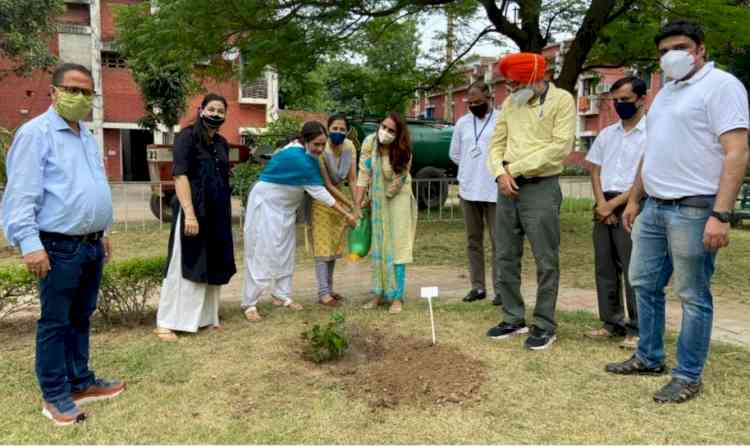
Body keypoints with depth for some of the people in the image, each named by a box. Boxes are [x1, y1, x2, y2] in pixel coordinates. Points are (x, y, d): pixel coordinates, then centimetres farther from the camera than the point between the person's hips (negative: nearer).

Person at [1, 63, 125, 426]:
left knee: (81, 317, 16)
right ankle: (55, 395, 15)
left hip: (90, 245, 8)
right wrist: (30, 243, -22)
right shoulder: (36, 133, -10)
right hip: (59, 247, -8)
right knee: (55, 322, 3)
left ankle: (81, 382, 28)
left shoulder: (87, 136, 16)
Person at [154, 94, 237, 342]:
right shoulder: (187, 136, -7)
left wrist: (226, 213, 14)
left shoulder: (222, 143, 13)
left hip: (218, 214, 7)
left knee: (212, 266, 11)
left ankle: (206, 317, 23)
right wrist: (189, 214, -24)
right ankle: (166, 322, 7)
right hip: (193, 211, -7)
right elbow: (180, 176, -16)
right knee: (183, 267, -2)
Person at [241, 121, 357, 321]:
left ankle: (281, 295, 17)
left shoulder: (302, 151, -2)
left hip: (284, 206, 9)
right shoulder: (299, 158, -29)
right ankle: (249, 304, -2)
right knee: (262, 252, -8)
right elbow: (318, 192, -26)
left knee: (285, 251, 9)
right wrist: (346, 214, -23)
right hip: (265, 204, -9)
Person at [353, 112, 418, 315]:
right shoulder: (369, 142, -12)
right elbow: (364, 174, -12)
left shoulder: (403, 153, -20)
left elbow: (396, 184, -15)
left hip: (398, 201, -4)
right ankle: (380, 294, 20)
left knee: (396, 247, -5)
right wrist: (358, 204, -16)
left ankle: (397, 297, 1)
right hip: (376, 201, 4)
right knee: (378, 247, 9)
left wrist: (374, 200, -9)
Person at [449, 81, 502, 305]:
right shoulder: (462, 123, 9)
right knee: (473, 240, 10)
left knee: (498, 241, -1)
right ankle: (477, 287, 19)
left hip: (494, 191, -4)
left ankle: (500, 288, 6)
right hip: (468, 191, 5)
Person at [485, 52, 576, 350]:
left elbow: (561, 146, -13)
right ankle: (513, 319, 22)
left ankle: (544, 325, 12)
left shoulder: (562, 100, -3)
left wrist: (516, 168, -13)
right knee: (506, 258, 9)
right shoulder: (510, 103, 13)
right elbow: (496, 144, 12)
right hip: (507, 189, 6)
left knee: (546, 261, 0)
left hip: (541, 189, -6)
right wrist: (500, 173, -8)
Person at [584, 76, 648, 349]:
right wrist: (602, 203, -3)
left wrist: (614, 203, -11)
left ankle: (637, 329, 3)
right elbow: (595, 171, 11)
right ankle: (612, 323, 19)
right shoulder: (606, 134, 14)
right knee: (605, 268, 9)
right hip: (605, 207, 6)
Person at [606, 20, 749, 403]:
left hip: (694, 210, -8)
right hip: (654, 208, 9)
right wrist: (633, 199, 20)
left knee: (692, 296, 2)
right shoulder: (665, 92, 18)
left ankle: (688, 376, 15)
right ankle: (649, 358, 30)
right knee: (644, 284, 15)